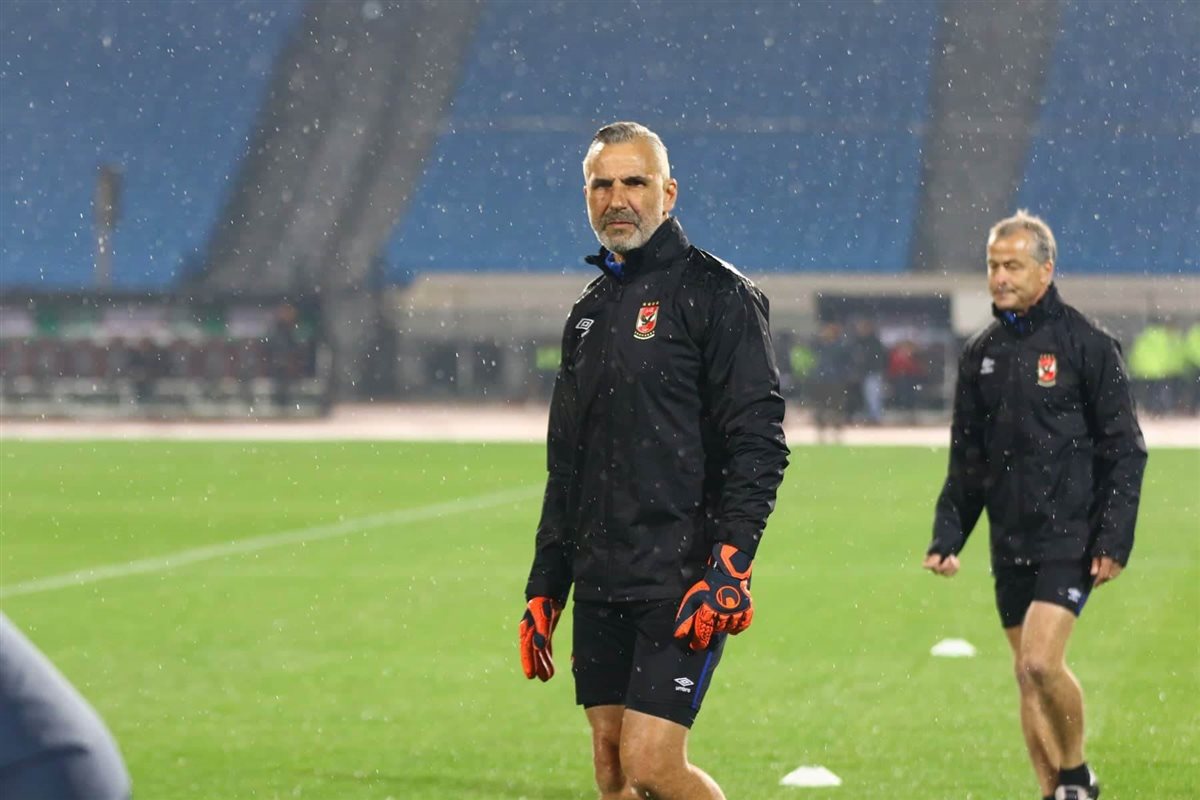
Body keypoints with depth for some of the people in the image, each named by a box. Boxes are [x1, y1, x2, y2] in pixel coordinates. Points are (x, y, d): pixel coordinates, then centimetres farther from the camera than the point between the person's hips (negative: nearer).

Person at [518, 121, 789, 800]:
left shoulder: (718, 295, -5)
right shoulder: (588, 314, 18)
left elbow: (759, 444, -11)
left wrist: (729, 568, -20)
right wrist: (546, 588, 17)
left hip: (682, 585, -7)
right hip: (601, 586, 7)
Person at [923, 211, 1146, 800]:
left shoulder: (1087, 346, -6)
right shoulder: (980, 354, 10)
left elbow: (1124, 452, -6)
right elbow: (966, 462, 17)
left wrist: (1114, 539, -13)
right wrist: (947, 537, 7)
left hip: (1071, 536, -6)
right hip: (1010, 542, 6)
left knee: (1041, 661, -18)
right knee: (1027, 677, 7)